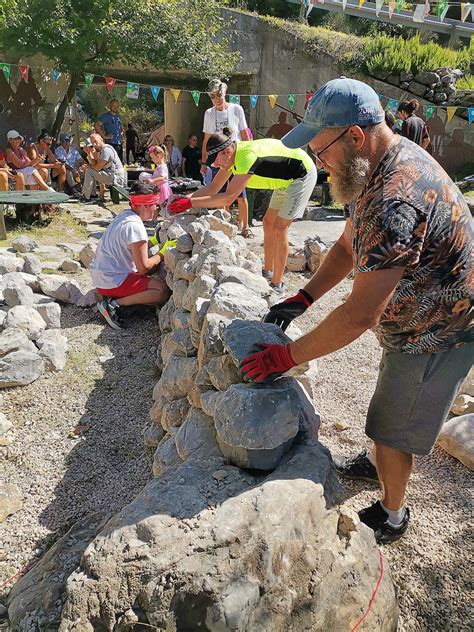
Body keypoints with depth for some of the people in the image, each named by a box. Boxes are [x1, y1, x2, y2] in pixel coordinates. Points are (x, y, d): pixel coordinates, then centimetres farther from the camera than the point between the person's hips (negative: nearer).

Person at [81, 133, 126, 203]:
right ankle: (93, 194, 20)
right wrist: (89, 153, -1)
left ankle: (86, 198, -7)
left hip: (117, 178, -11)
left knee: (89, 171, -15)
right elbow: (93, 164, 9)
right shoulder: (101, 150, 16)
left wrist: (87, 166, 1)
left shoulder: (106, 149, -16)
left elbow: (97, 168, -17)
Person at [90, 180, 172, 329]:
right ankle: (115, 304, -14)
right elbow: (143, 268, -19)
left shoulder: (124, 215, 9)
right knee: (163, 291, -19)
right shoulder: (135, 226, -20)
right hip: (111, 281, -10)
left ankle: (114, 300, 7)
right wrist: (163, 253, -6)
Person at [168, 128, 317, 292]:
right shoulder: (232, 155, -6)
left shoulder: (247, 156, -34)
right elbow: (213, 188, -2)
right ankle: (267, 271, 23)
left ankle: (277, 284, -3)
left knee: (279, 228, -11)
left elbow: (228, 197, -38)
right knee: (269, 222, 11)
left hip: (302, 174, -9)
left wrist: (190, 203, -37)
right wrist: (185, 198, -15)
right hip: (285, 179, 9)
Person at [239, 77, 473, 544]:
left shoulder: (394, 199, -37)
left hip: (436, 334, -9)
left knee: (393, 427, 9)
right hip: (420, 320, 9)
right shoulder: (385, 162, -2)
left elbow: (361, 315, -37)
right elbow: (349, 245, 6)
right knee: (389, 411, 27)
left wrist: (288, 356, -26)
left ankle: (390, 516, 34)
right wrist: (302, 299, -3)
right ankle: (379, 463, 53)